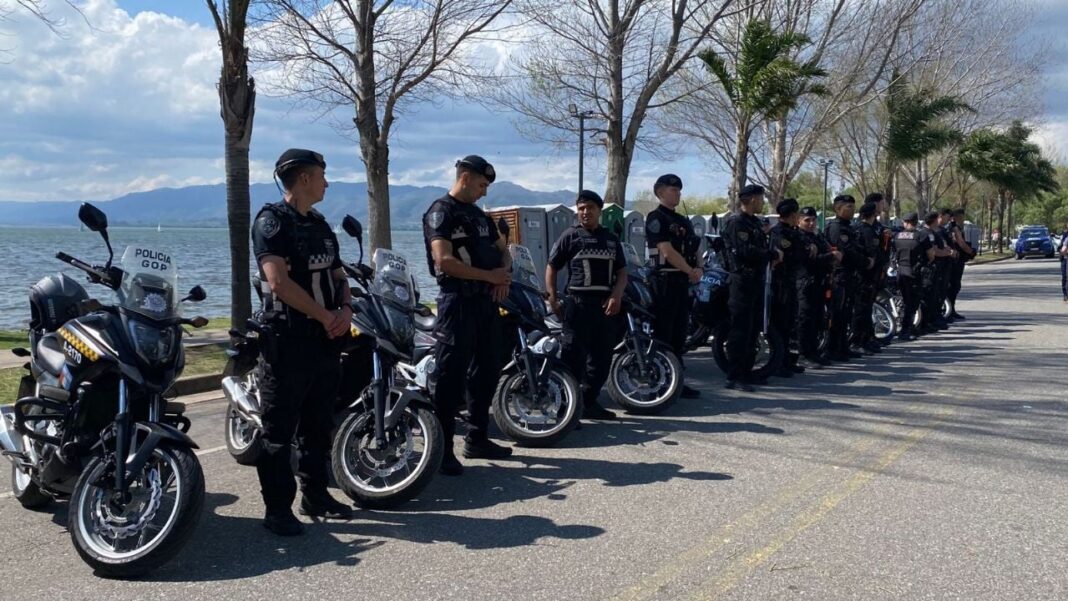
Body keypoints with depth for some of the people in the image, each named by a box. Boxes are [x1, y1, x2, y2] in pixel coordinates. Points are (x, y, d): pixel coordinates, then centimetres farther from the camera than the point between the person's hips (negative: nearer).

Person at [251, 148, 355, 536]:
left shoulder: (320, 226, 17)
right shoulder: (272, 220, -9)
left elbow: (338, 275, 20)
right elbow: (279, 281, -20)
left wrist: (345, 310, -2)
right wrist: (326, 316, -15)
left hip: (325, 340, 8)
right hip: (287, 340, -8)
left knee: (318, 424, 15)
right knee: (279, 428, -3)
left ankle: (316, 495, 26)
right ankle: (277, 509, 2)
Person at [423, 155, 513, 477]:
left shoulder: (479, 214, 19)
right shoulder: (441, 212, -9)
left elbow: (502, 248, 23)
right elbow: (444, 261, -20)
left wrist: (505, 274, 0)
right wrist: (490, 276, -16)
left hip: (486, 300, 9)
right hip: (458, 301, -9)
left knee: (486, 371, 14)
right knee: (450, 375, -8)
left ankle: (477, 439, 25)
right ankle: (442, 448, -4)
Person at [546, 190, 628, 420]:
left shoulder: (611, 238, 16)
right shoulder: (570, 235, 3)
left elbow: (622, 271, 14)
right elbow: (552, 267, 2)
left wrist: (617, 295, -5)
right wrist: (553, 299, -8)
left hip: (606, 304, 5)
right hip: (578, 303, -5)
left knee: (602, 357, 10)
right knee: (574, 357, -7)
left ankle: (590, 403, 21)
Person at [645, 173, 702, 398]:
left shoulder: (683, 221, 19)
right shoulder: (656, 218, -8)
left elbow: (695, 248, 15)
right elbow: (668, 252, -17)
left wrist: (698, 268, -5)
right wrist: (691, 271, -11)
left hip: (683, 281, 8)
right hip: (664, 281, -8)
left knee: (679, 334, 11)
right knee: (663, 334, -6)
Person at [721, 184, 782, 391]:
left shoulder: (755, 222, 20)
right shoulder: (736, 221, -12)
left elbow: (760, 248, 18)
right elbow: (746, 251, -22)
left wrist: (773, 254, -3)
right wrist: (773, 254, -11)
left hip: (757, 279, 10)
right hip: (743, 279, -10)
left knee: (753, 328, 13)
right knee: (741, 329, -10)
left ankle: (746, 372, 20)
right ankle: (734, 376, -8)